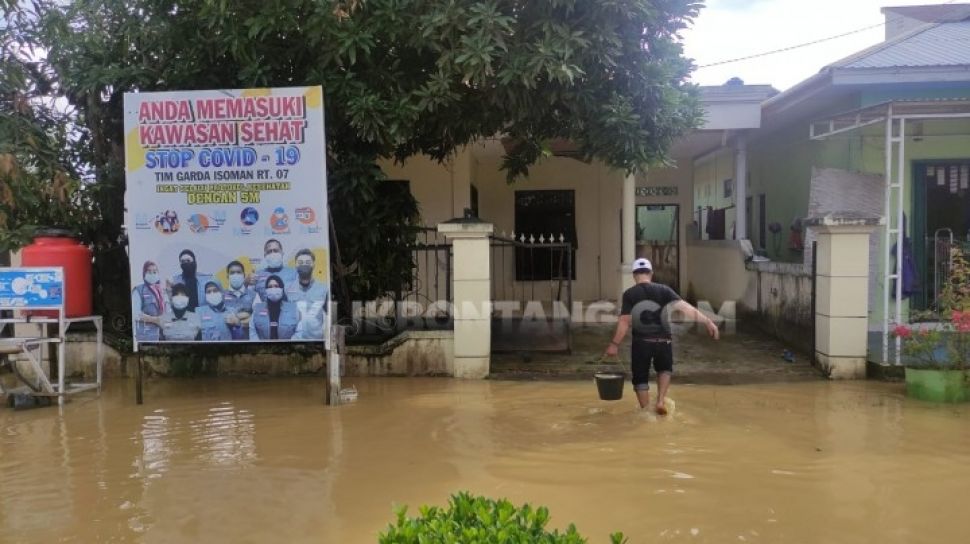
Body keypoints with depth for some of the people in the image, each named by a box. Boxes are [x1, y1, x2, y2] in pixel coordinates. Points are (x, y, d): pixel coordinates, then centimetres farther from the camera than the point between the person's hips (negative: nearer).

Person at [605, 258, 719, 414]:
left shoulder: (629, 294, -3)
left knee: (640, 378, 13)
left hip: (641, 342, -2)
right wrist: (707, 321, -10)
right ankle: (660, 401, 11)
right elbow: (684, 307, -10)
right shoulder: (663, 290, 0)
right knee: (664, 370, 28)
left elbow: (624, 322, -9)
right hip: (663, 341, 2)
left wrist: (615, 344, -4)